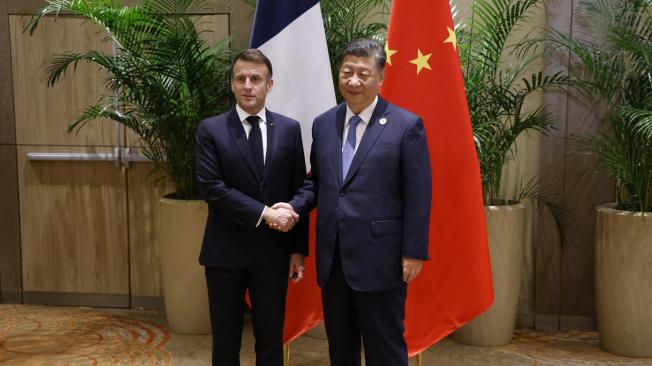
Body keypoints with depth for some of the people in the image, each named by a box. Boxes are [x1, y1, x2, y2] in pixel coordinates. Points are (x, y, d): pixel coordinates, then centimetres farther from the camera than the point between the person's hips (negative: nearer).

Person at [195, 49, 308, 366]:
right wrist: (264, 213, -18)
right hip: (226, 252, -1)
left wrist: (299, 248, 2)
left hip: (274, 252, 1)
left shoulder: (289, 129, 3)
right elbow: (212, 188, -12)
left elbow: (299, 192, 4)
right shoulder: (211, 129, -2)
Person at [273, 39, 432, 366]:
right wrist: (295, 206, -3)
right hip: (332, 259, 5)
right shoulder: (323, 124, 9)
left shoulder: (407, 126, -7)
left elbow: (418, 196, -7)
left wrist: (414, 252, -9)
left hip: (379, 259, -5)